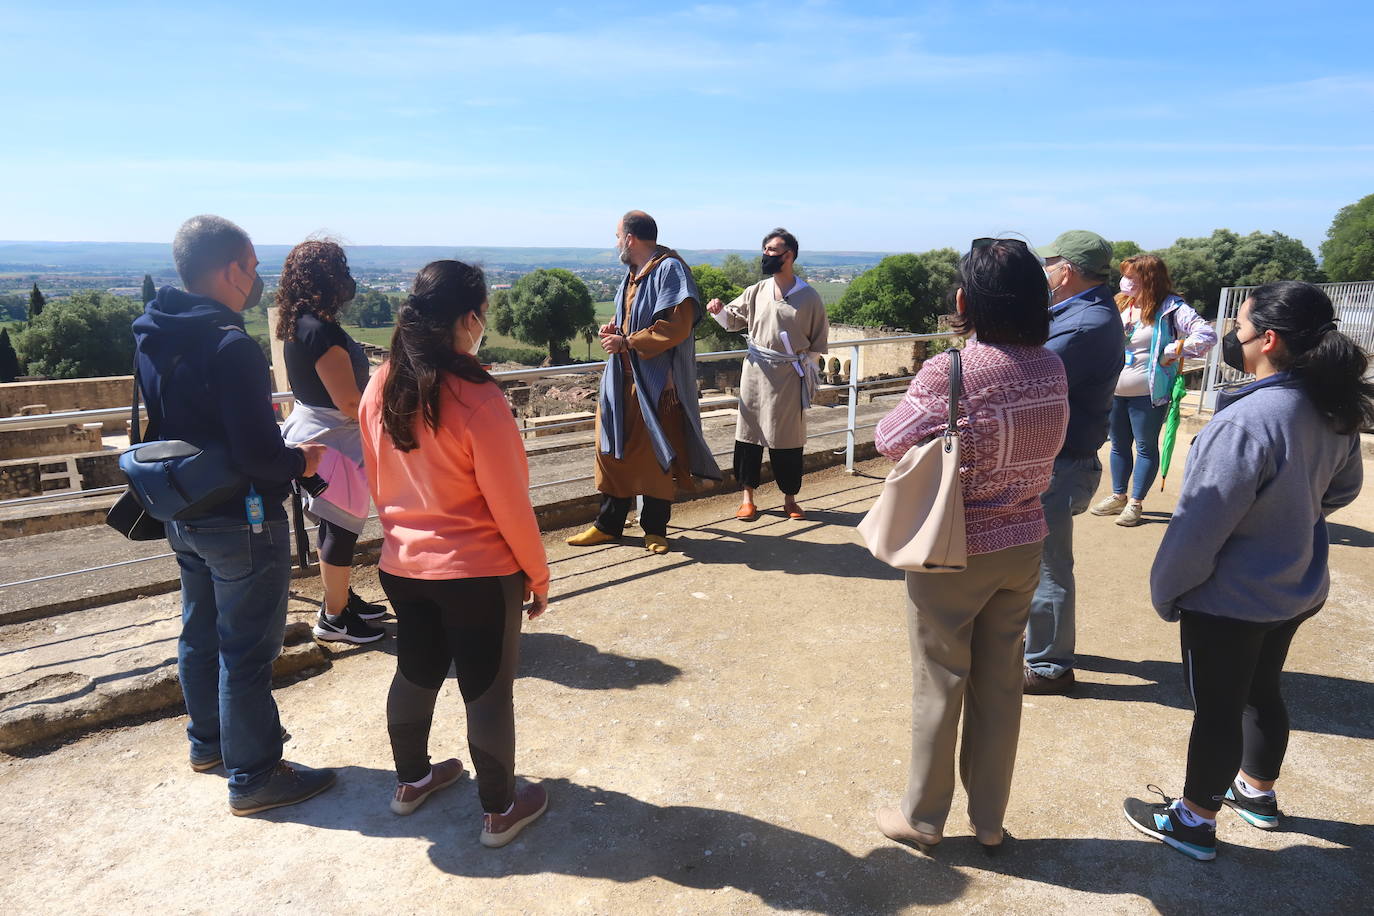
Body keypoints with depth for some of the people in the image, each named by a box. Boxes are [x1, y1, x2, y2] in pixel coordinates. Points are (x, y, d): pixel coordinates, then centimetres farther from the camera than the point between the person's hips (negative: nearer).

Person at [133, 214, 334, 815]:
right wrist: (300, 462, -9)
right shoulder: (230, 347, -25)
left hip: (183, 514, 9)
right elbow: (258, 455, -27)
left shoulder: (152, 336, 4)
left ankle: (208, 742, 41)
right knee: (246, 651, 4)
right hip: (240, 520, -9)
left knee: (200, 634, 22)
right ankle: (253, 776, 17)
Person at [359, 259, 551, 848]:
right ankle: (500, 810, 28)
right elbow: (509, 504, -18)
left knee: (415, 673, 24)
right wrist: (539, 576, -5)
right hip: (479, 573, -6)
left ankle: (411, 781, 44)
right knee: (487, 691, 10)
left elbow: (377, 483, 7)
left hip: (402, 567, 7)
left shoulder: (381, 389, -4)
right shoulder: (477, 400, -24)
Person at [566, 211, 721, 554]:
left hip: (656, 381, -8)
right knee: (614, 449, 10)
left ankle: (655, 529, 14)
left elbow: (676, 327, -21)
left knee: (655, 455, 1)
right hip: (623, 378, 8)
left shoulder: (670, 269, -11)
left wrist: (627, 342, -16)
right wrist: (614, 329, 5)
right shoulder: (632, 273, 16)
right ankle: (608, 525, 20)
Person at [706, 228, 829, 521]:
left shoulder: (809, 297, -4)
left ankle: (790, 499, 20)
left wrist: (804, 367, -2)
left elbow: (819, 341, 3)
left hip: (789, 376, -2)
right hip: (755, 372, 3)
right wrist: (719, 310, -8)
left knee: (787, 438, 5)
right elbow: (733, 320, 12)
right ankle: (748, 497, 16)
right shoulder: (757, 291, 3)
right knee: (749, 433, 5)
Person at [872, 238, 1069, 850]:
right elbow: (1047, 448, 4)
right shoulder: (1051, 369, -4)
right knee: (1001, 681, 17)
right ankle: (989, 819, 35)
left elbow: (889, 440, -11)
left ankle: (923, 817, 30)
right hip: (1023, 546, 5)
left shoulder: (948, 374, -22)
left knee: (940, 685, 11)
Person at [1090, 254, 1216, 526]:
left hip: (1147, 394, -7)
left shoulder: (1170, 308, -13)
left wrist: (1173, 352, -19)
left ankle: (1135, 503, 14)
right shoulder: (1122, 305, 6)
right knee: (1119, 445, 16)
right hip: (1115, 391, 7)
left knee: (1146, 448, 6)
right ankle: (1118, 497, 29)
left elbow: (1207, 334, -21)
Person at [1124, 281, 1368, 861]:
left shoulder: (1245, 422, -31)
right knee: (1261, 691, 25)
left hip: (1228, 600, -8)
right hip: (1295, 589, 8)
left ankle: (1194, 822, 26)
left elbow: (1200, 525, -25)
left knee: (1217, 710, 8)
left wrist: (1165, 591, -12)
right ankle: (1257, 793, 46)